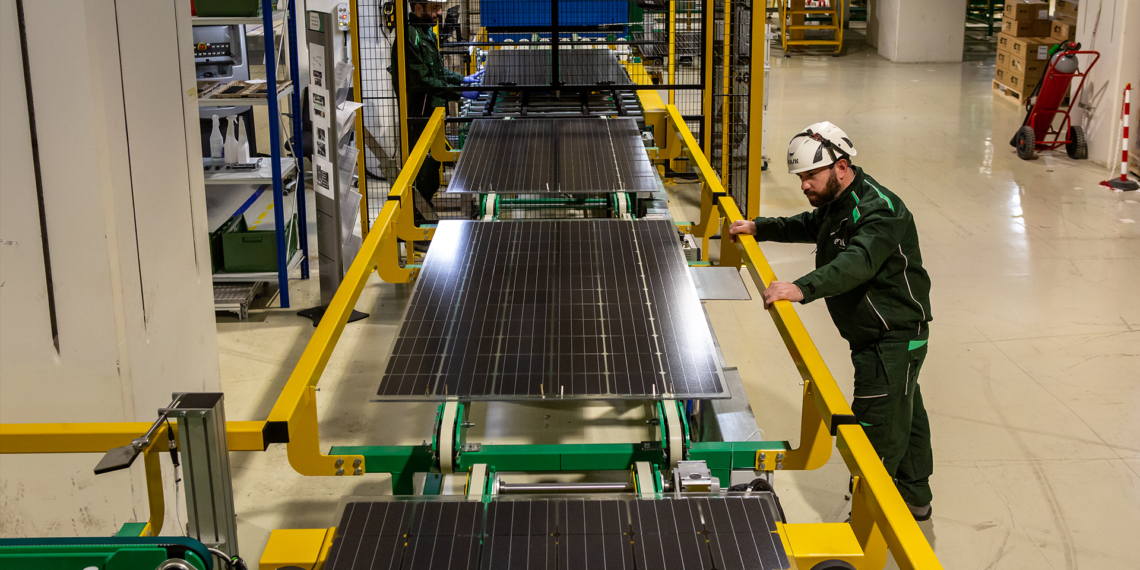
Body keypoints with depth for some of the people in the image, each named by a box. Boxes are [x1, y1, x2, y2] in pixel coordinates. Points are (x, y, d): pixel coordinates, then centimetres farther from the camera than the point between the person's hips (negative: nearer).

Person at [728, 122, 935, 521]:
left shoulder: (879, 211, -26)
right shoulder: (838, 202, 8)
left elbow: (858, 262, -42)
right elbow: (808, 226, 28)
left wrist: (802, 289, -54)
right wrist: (758, 228, 18)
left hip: (894, 337, -11)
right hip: (874, 335, 11)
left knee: (876, 431, -6)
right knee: (904, 415, 24)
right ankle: (915, 498, 40)